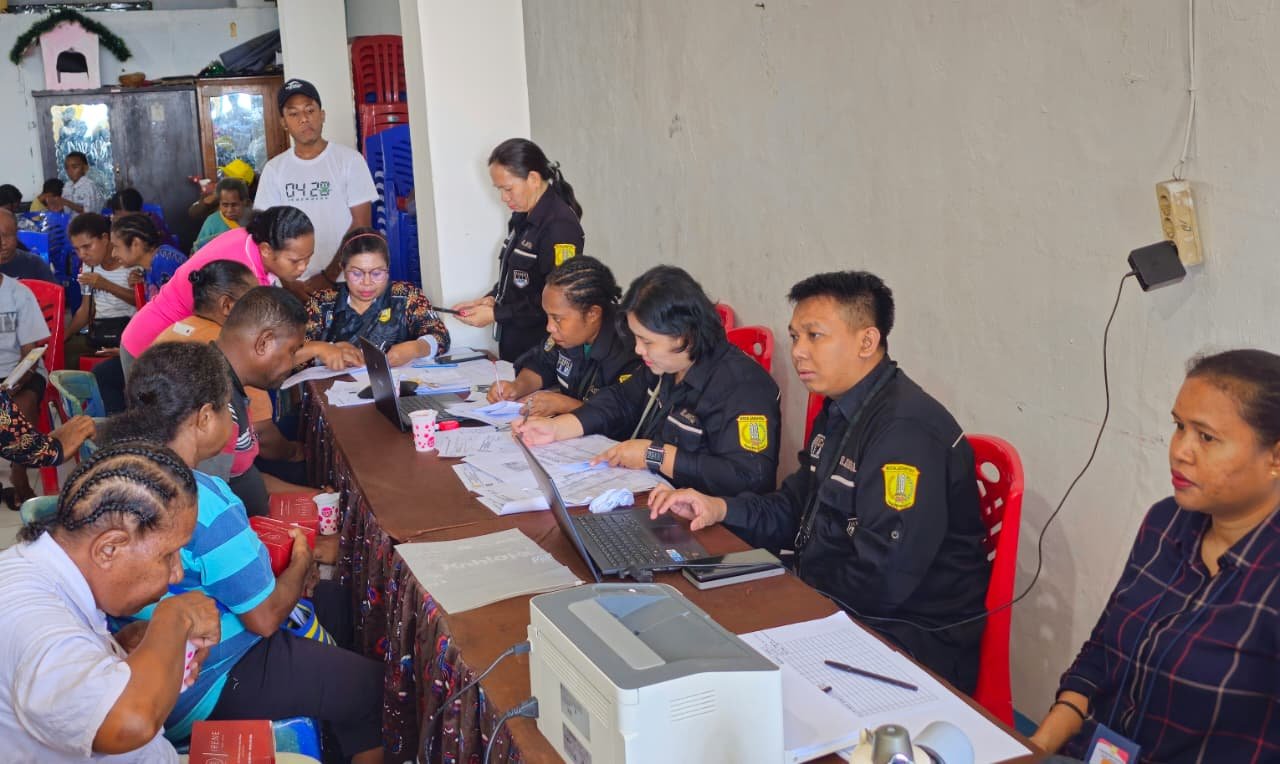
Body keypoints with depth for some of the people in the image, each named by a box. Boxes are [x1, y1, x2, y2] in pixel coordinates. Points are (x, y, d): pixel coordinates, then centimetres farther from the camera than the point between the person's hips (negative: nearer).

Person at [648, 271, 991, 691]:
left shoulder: (905, 429, -23)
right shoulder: (840, 413, 9)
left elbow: (882, 582, -27)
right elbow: (794, 510, 19)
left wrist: (797, 574, -11)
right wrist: (719, 508, 1)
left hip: (914, 642, -9)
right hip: (839, 609, 9)